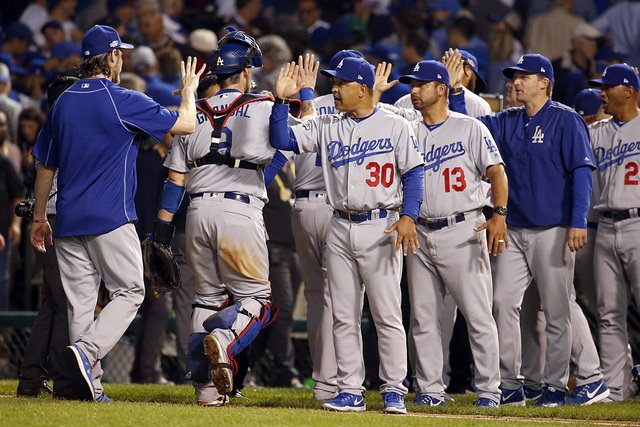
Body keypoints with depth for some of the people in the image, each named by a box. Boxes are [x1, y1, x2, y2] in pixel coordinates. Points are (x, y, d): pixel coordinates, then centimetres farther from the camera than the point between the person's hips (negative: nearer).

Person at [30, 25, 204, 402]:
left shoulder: (63, 103, 11)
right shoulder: (124, 101, -7)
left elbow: (45, 166, 17)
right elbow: (185, 125, -3)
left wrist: (40, 218, 25)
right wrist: (189, 90, 16)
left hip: (69, 220, 6)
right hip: (111, 217, -6)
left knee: (80, 303, 5)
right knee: (129, 292, 0)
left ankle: (89, 387, 2)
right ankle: (85, 352, -21)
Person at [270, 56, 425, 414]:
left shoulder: (395, 127, -1)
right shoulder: (327, 127, 11)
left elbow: (414, 173, -4)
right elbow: (283, 140, 6)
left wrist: (408, 216, -16)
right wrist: (281, 100, -5)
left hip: (381, 227, -5)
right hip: (341, 229, 5)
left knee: (387, 314, -6)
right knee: (344, 316, 5)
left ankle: (394, 391, 0)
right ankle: (352, 391, 10)